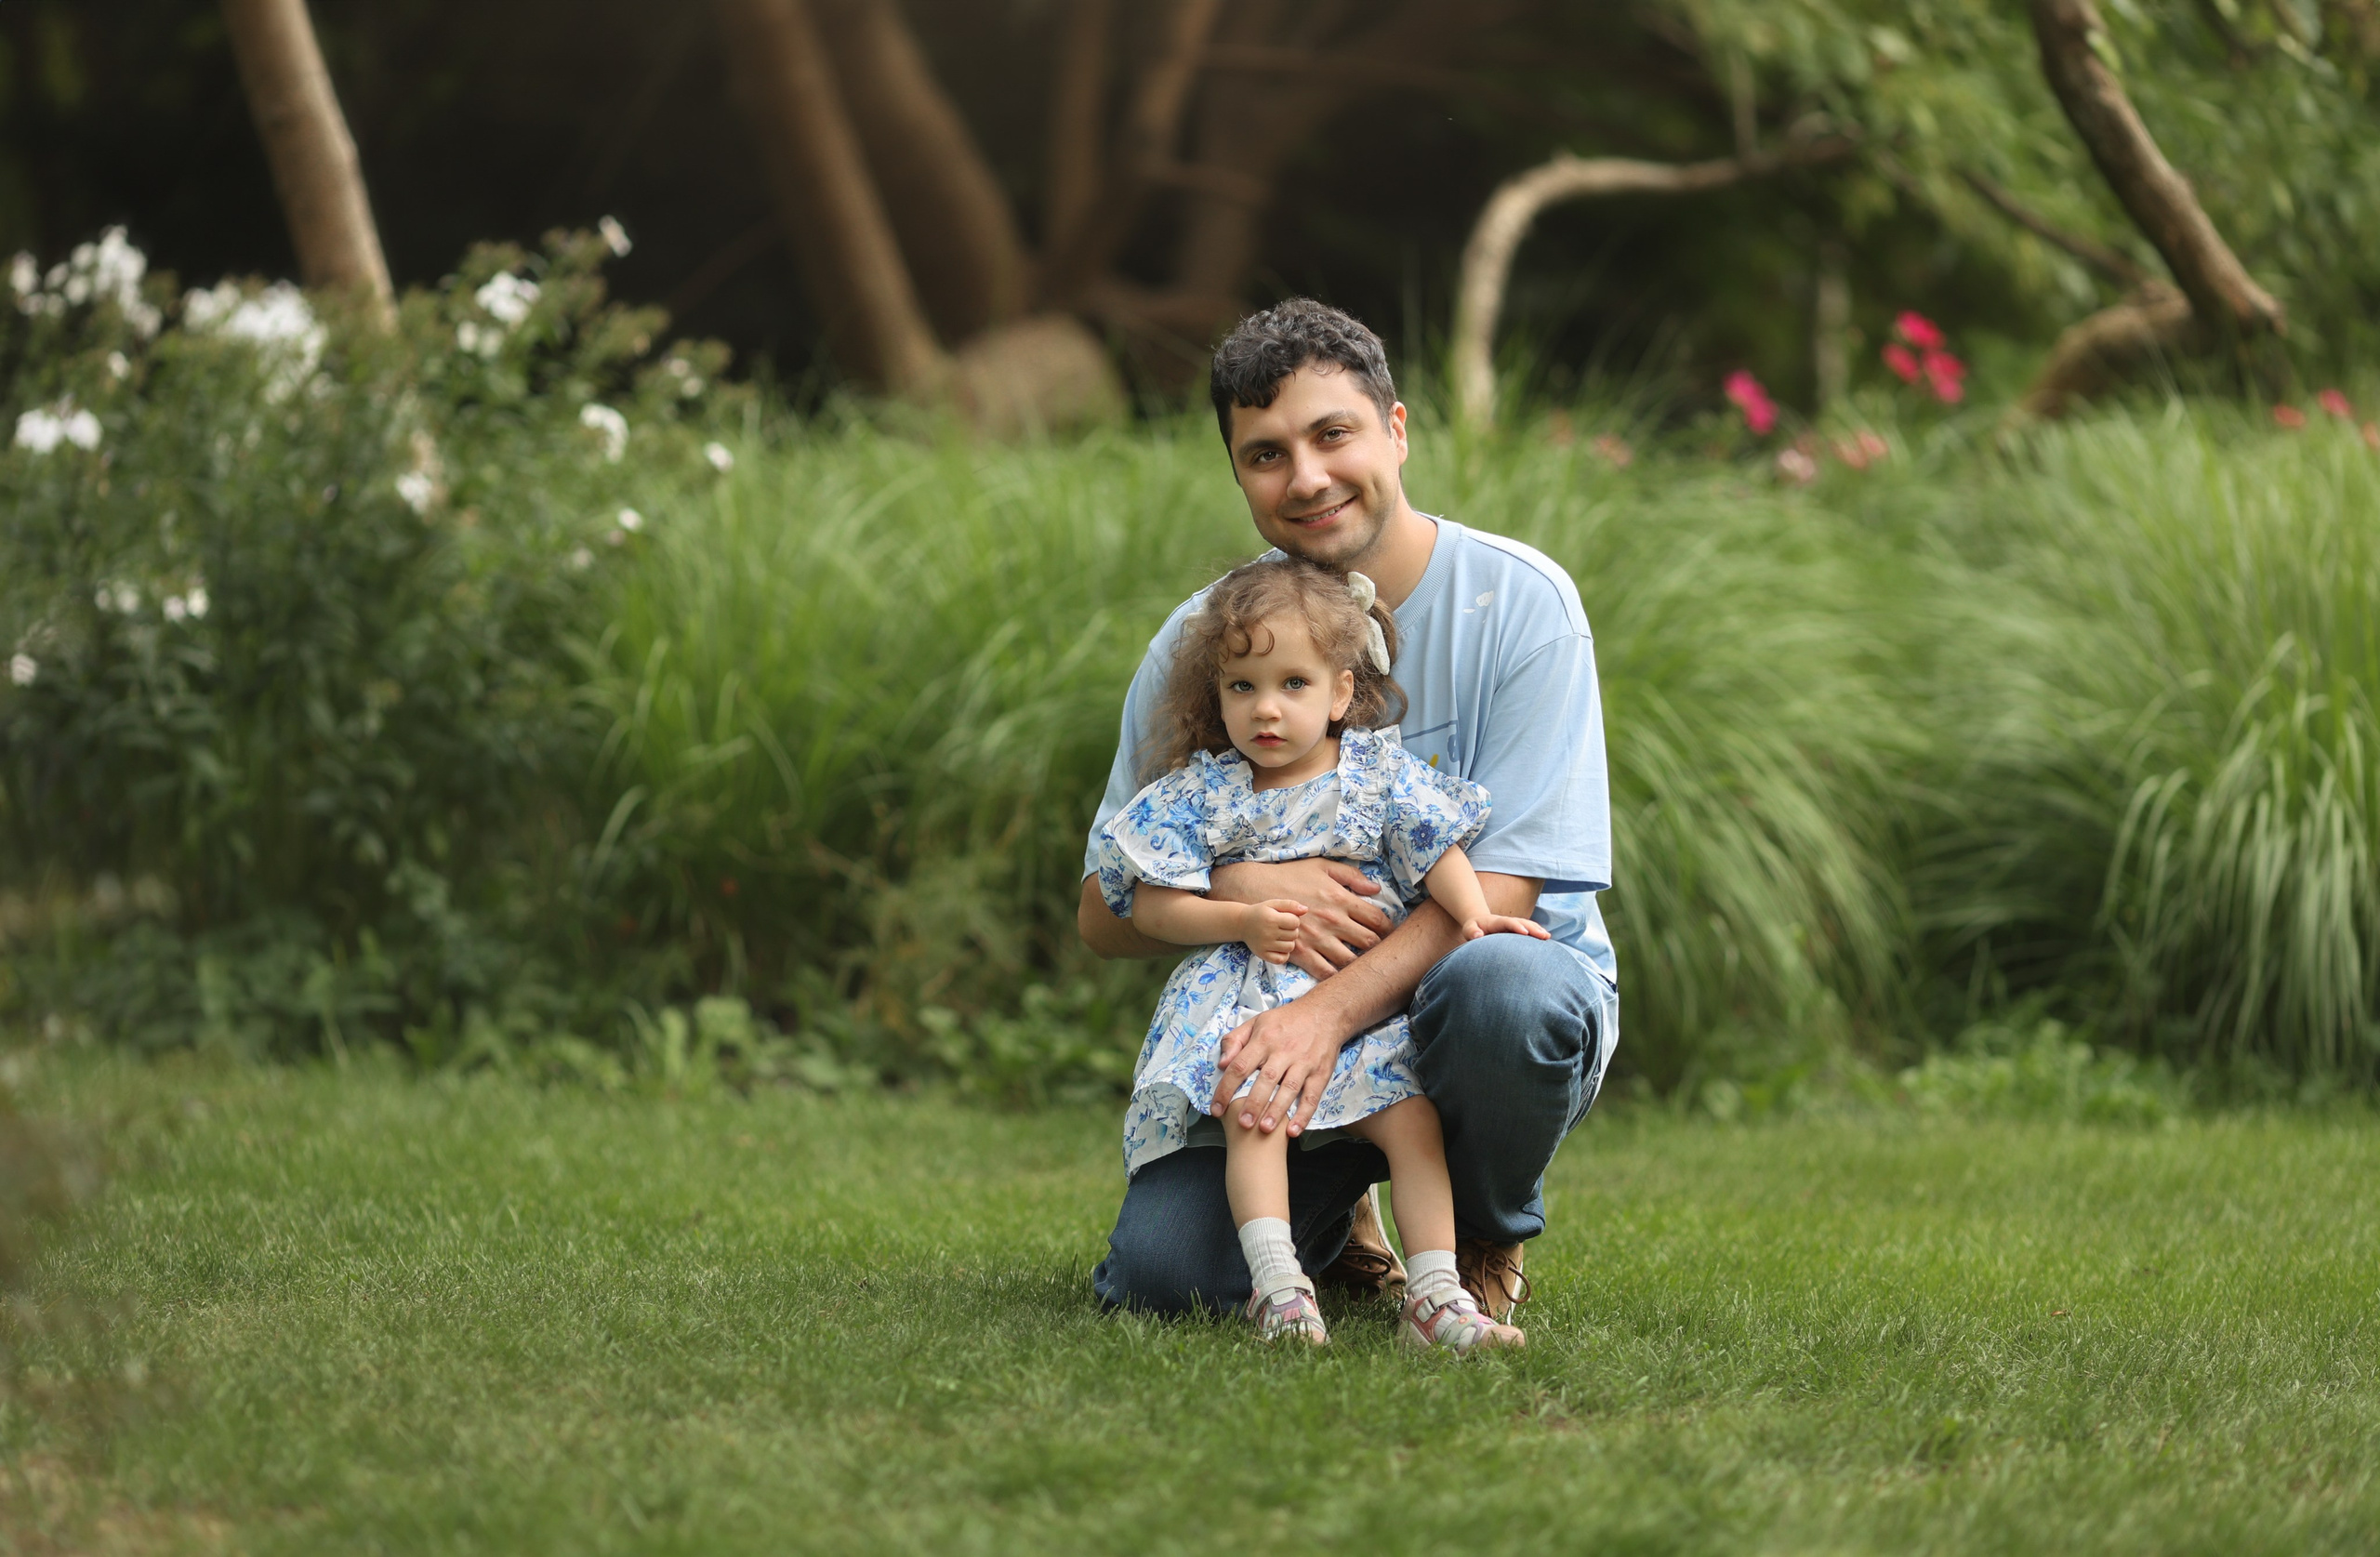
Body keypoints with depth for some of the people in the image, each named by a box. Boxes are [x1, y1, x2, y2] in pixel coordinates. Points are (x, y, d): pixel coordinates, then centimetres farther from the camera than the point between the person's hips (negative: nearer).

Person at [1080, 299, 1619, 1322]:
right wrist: (1238, 889, -23)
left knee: (1500, 987, -40)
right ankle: (1336, 1225, 16)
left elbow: (1499, 889, -18)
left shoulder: (1518, 603, -10)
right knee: (1156, 1271, -22)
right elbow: (1104, 915, 0)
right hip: (1283, 1015, 3)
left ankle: (1485, 1241, -5)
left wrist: (1328, 1013, -33)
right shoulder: (1198, 641, -1)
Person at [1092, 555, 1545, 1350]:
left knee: (1412, 1120, -16)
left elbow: (1436, 846, 2)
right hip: (1247, 1000, -1)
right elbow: (1150, 905, 2)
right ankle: (1276, 1285, -34)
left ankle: (1434, 1294, -18)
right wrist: (1242, 920, -12)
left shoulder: (1380, 771, 7)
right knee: (1252, 1111, -27)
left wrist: (1472, 913, -18)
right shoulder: (1200, 792, 4)